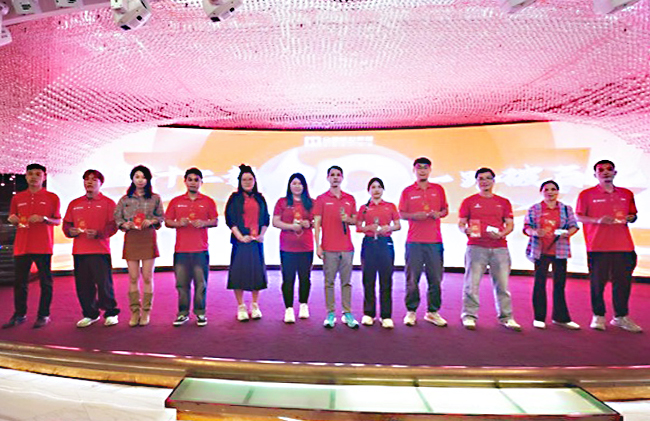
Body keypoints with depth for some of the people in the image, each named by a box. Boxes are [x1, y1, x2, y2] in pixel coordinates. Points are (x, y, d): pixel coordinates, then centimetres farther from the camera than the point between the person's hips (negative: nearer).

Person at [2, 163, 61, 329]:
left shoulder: (52, 198, 3)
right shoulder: (17, 198, 12)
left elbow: (58, 221, 3)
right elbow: (14, 221, 19)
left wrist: (43, 219, -16)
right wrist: (13, 220, -4)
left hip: (43, 246, -3)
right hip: (21, 246, 4)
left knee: (45, 281, 0)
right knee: (19, 282, 8)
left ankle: (44, 315, 8)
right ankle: (19, 315, 19)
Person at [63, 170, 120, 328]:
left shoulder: (108, 203, 4)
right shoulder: (74, 204, 18)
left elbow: (113, 225, -4)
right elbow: (66, 224, 17)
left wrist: (98, 233, -18)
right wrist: (70, 231, -4)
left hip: (100, 250, -4)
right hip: (79, 251, 5)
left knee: (104, 283, -5)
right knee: (83, 285, 6)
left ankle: (111, 313, 9)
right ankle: (90, 314, 20)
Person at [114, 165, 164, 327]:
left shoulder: (155, 198, 7)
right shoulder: (124, 199, 10)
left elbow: (161, 217, 8)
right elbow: (117, 218, 10)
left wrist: (151, 221, -10)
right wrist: (125, 224, -10)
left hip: (148, 239, -1)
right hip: (131, 239, 1)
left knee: (147, 277, 0)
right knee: (133, 278, 2)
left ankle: (146, 312, 10)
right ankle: (135, 311, 12)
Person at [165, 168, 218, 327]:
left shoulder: (208, 202, 7)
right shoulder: (175, 202, 10)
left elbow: (215, 221, 7)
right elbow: (167, 222, 10)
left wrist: (204, 223, -12)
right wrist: (178, 223, -10)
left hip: (201, 249, -1)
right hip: (181, 249, 1)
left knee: (201, 283, 1)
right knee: (182, 283, 4)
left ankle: (200, 313, 12)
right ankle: (183, 313, 17)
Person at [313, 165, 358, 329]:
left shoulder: (350, 199, 11)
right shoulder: (321, 199, 3)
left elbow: (355, 220, 17)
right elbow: (317, 223, 0)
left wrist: (348, 219, -7)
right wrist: (318, 246, -6)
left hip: (347, 247, 2)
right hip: (329, 248, -2)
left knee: (346, 282, 7)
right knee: (329, 282, 3)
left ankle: (347, 314, 15)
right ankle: (330, 314, 12)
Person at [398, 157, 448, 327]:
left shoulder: (438, 189, 11)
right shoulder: (407, 191, 7)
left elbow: (445, 209, 15)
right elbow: (401, 213, 6)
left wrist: (439, 214, -7)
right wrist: (414, 215, -13)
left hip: (435, 240, 2)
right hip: (414, 241, -1)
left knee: (435, 278, 4)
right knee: (412, 278, 1)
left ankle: (432, 312, 18)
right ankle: (411, 311, 14)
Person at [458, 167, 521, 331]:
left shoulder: (504, 202, 15)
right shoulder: (469, 201, 9)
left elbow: (510, 224, 12)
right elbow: (461, 223, 7)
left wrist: (501, 234, -9)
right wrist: (466, 230, -16)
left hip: (500, 247, 2)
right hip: (476, 246, -2)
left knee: (502, 284, 2)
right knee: (472, 282, -5)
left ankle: (506, 317, 13)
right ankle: (469, 316, 2)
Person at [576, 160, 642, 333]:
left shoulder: (627, 194, 13)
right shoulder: (586, 194, 1)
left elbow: (633, 214, 20)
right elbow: (579, 216, 0)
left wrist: (630, 218, -3)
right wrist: (598, 220, -15)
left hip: (623, 246, 3)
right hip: (598, 247, -3)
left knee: (623, 281, 5)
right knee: (597, 282, 1)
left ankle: (621, 317, 20)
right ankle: (598, 316, 15)